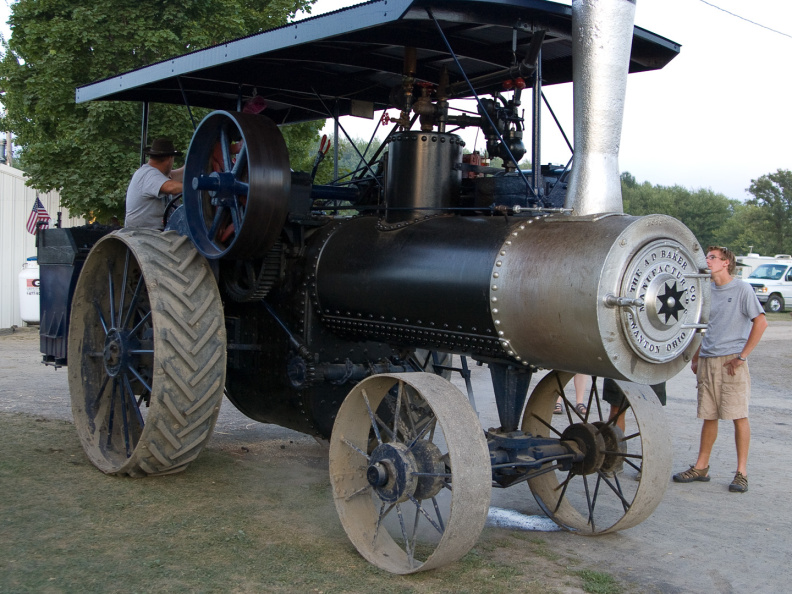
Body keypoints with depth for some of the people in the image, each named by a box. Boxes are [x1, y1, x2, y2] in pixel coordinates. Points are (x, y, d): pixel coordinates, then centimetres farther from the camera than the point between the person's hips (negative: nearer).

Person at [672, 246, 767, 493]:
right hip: (707, 361, 5)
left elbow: (760, 322, -9)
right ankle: (701, 467, 18)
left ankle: (741, 472, 5)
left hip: (731, 361, -5)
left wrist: (742, 356, -11)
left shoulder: (742, 289, -4)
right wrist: (695, 359, 15)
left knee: (739, 416, -2)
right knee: (709, 416, 10)